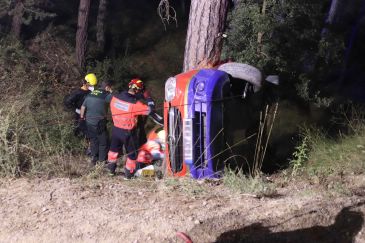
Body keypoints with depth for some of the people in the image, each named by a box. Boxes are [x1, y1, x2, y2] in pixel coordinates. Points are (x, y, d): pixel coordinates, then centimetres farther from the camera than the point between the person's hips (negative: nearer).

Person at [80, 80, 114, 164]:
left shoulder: (91, 93, 7)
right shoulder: (106, 95, -14)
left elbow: (83, 106, 12)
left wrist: (82, 116, 26)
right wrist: (111, 93, -2)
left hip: (89, 122, 7)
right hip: (99, 123, -7)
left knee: (93, 141, 20)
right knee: (103, 142, 9)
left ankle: (94, 158, 29)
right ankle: (102, 161, 15)